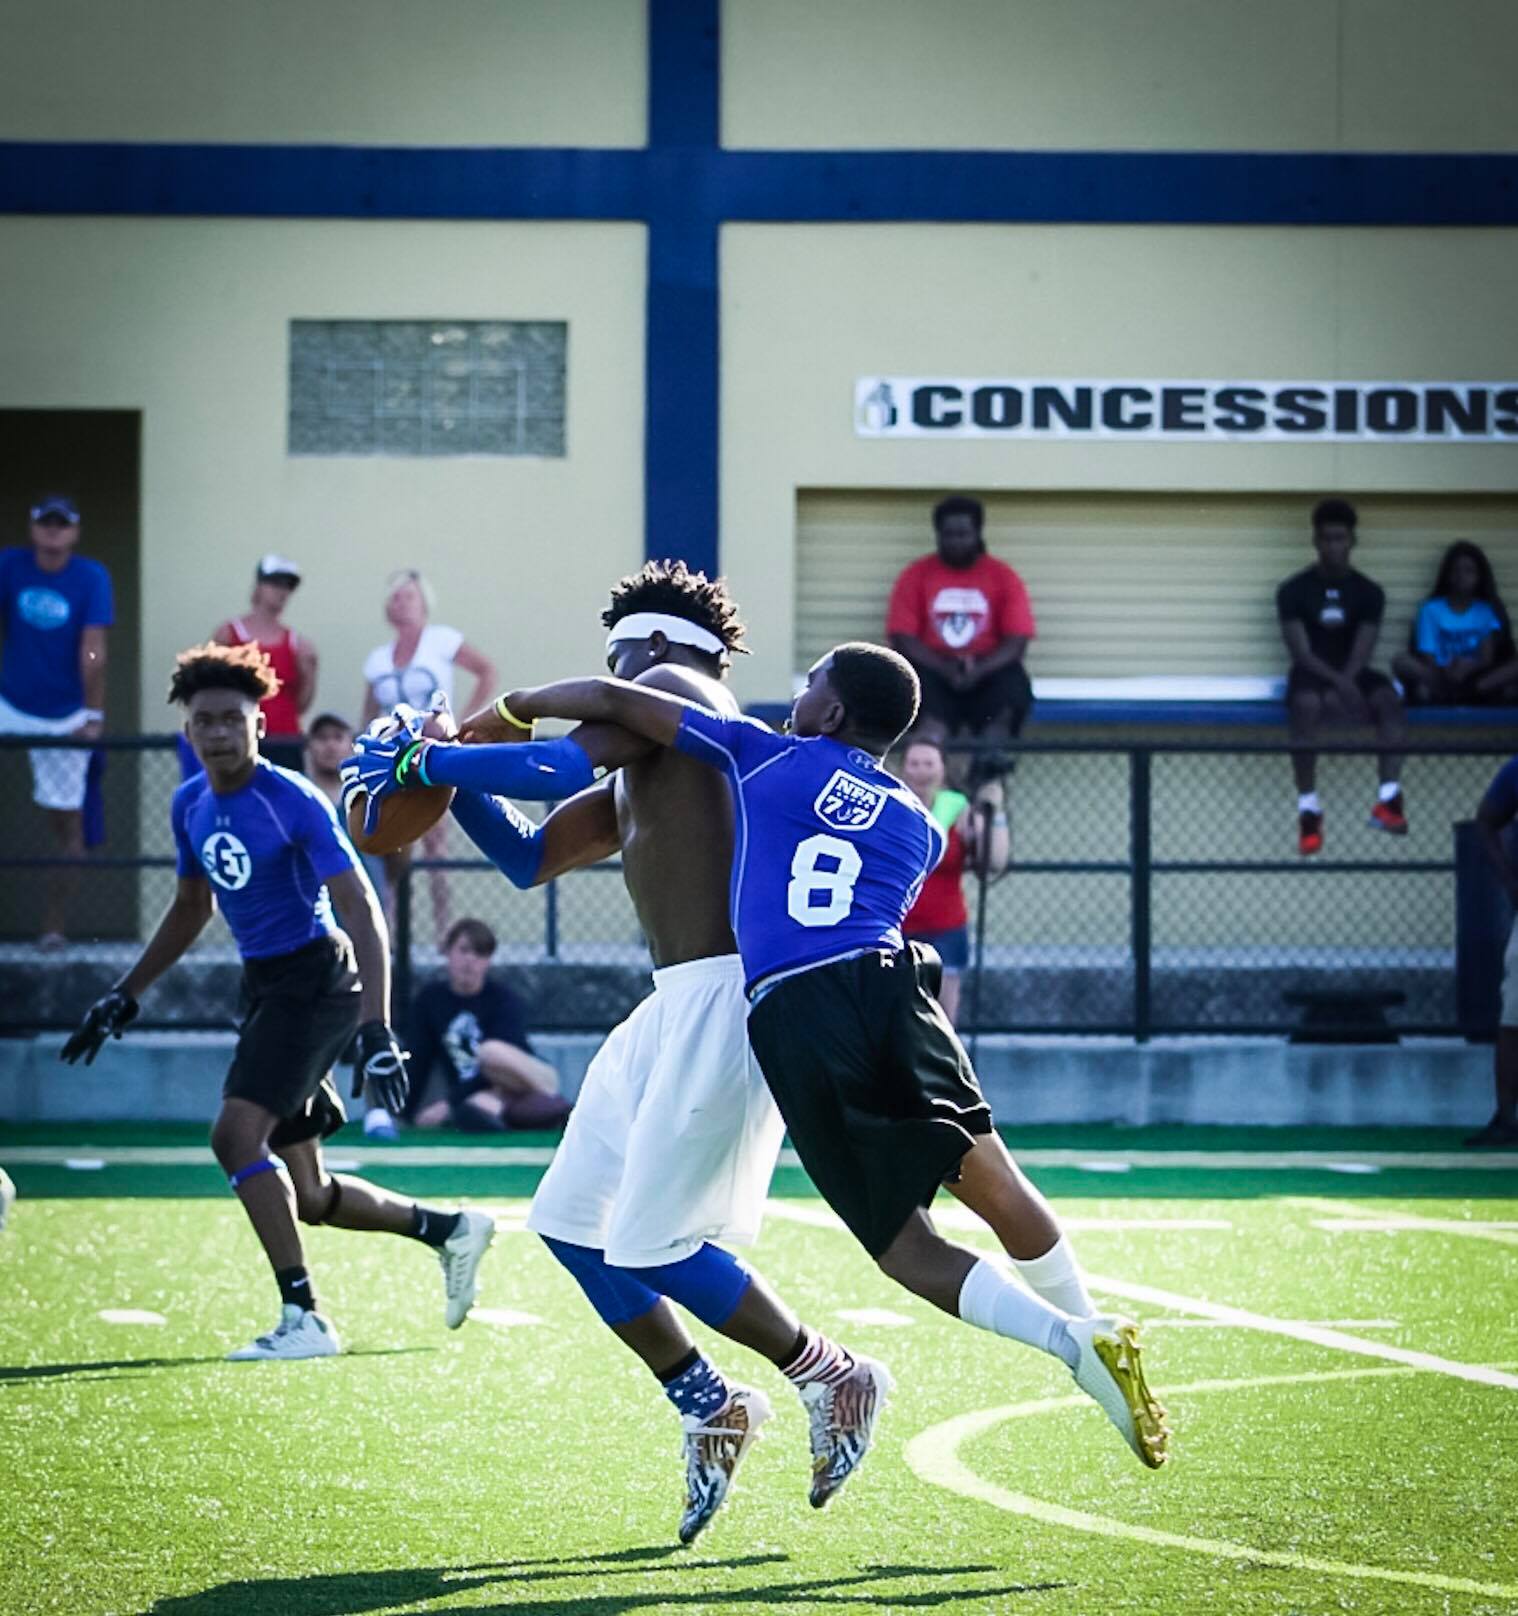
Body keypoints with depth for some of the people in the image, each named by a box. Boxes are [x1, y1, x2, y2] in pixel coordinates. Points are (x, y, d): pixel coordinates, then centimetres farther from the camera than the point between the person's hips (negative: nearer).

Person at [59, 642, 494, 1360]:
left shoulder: (294, 802, -16)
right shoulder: (191, 806, 6)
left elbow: (362, 912, -21)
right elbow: (191, 909, 24)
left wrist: (376, 1030, -30)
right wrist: (123, 998, 23)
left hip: (317, 980, -8)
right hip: (264, 988, 8)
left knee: (237, 1134, -23)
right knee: (307, 1197, 9)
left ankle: (303, 1319, -18)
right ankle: (449, 1230, 30)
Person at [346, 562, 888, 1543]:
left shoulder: (674, 690, -3)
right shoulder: (633, 780, 25)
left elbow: (558, 767, -15)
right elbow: (530, 857, 29)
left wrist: (424, 761, -4)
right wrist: (445, 772, 18)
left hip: (727, 995, -10)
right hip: (680, 1005, 10)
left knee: (650, 1242, -10)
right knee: (573, 1222, 11)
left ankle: (833, 1377, 6)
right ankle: (710, 1406, 21)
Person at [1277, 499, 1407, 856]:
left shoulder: (1369, 593, 4)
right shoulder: (1294, 591, -1)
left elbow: (1361, 653, -5)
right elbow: (1301, 651, -10)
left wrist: (1342, 686, -24)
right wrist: (1338, 683, -26)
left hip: (1352, 676, 2)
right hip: (1311, 675, -2)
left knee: (1388, 698, -31)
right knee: (1306, 704, -38)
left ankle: (1388, 798, -37)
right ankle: (1308, 807, -38)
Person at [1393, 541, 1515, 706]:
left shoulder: (1487, 610, 9)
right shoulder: (1431, 609, 6)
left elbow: (1487, 658, -2)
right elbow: (1427, 657, -3)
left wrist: (1470, 666, -25)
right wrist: (1444, 672, -25)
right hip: (1439, 676, -1)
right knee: (1400, 662, -26)